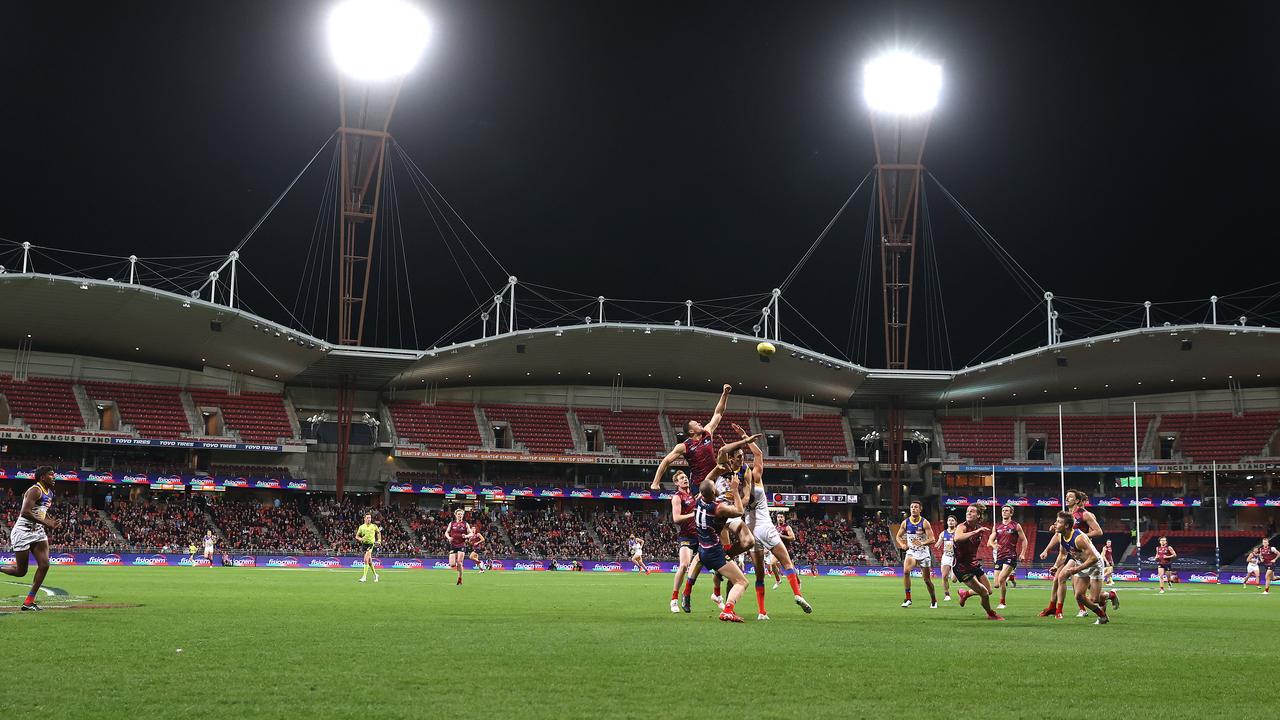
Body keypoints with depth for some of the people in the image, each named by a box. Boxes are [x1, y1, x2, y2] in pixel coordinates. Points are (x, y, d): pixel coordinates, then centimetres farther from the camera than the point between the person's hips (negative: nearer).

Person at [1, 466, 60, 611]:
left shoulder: (49, 493, 12)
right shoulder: (35, 490, -17)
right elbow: (25, 512, -27)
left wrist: (51, 520, 9)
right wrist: (45, 522, -27)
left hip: (37, 531, 8)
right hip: (23, 532, -8)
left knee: (44, 565, -7)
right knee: (20, 571, -3)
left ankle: (29, 602, 0)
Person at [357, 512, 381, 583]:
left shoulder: (374, 526, -1)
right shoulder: (361, 527, 2)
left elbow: (378, 532, 18)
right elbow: (357, 536, 8)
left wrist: (379, 540, 8)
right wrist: (360, 539, -13)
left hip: (371, 544, -3)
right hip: (364, 544, 3)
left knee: (366, 560, -17)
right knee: (369, 561, 11)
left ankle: (364, 576, -16)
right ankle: (375, 575, 30)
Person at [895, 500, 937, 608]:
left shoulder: (924, 523, -11)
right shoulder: (905, 522, -1)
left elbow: (932, 539, -15)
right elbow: (898, 536, 9)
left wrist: (922, 543, -34)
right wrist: (902, 544, -12)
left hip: (923, 553, -2)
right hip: (911, 552, 2)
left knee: (927, 579, 5)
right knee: (906, 571, -26)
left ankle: (934, 601, 26)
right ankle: (908, 598, -18)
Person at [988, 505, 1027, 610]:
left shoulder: (1016, 526, 2)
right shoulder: (997, 527, 13)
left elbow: (1024, 540, 7)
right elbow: (990, 541, 8)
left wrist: (1022, 553, -5)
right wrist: (993, 545, -15)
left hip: (1011, 556, -5)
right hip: (999, 556, 5)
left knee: (1001, 579, -21)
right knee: (997, 584, 2)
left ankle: (1002, 602, -7)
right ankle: (1009, 577, 34)